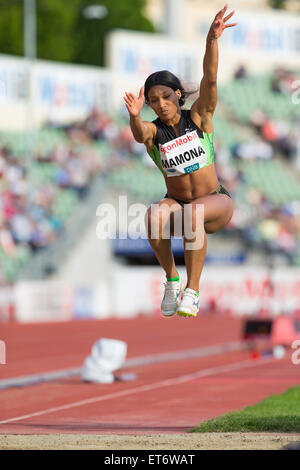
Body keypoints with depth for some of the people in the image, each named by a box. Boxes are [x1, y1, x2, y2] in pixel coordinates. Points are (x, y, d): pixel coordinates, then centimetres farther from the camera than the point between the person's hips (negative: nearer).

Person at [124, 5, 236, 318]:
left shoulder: (198, 117, -6)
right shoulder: (153, 130, -7)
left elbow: (210, 78, -20)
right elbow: (140, 135, -32)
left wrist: (212, 39, -35)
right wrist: (134, 116, -55)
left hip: (216, 202, -1)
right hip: (176, 200, 1)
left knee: (193, 212, -36)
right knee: (154, 215, -33)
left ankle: (192, 290, -28)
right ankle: (171, 279, -13)